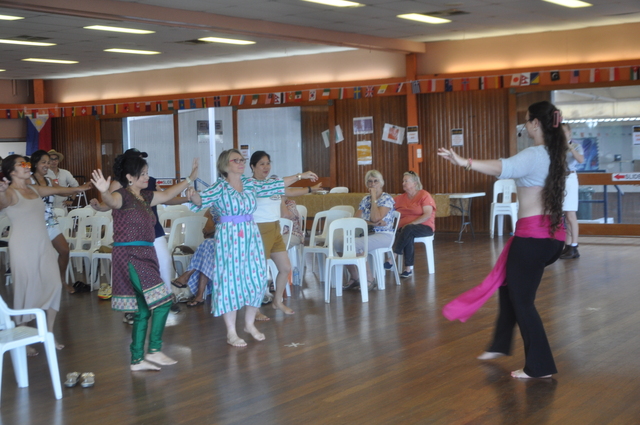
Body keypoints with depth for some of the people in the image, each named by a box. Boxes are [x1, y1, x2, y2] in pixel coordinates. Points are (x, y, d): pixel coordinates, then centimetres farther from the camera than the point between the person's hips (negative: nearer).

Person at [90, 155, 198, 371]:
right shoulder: (123, 195, -11)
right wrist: (104, 192, -56)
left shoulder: (145, 197, 14)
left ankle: (137, 359, 15)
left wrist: (190, 179, 32)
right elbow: (112, 201, -34)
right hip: (130, 256, -9)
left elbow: (167, 195, 30)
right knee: (162, 301, -12)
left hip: (144, 256, 9)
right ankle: (154, 351, -4)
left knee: (144, 310, 9)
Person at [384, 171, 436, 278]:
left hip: (424, 227, -3)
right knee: (408, 237, -34)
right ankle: (409, 268, -33)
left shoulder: (424, 195, 0)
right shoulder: (400, 198, 16)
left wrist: (411, 223, -21)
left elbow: (428, 215, -12)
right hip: (405, 228, 4)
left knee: (408, 230, -37)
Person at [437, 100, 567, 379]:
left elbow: (503, 168, -36)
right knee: (510, 286, 23)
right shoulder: (554, 155, 10)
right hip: (553, 235, 9)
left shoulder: (534, 155, -16)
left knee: (522, 299, 2)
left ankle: (540, 366, 9)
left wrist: (464, 162, -46)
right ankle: (500, 345, 34)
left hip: (533, 236, -9)